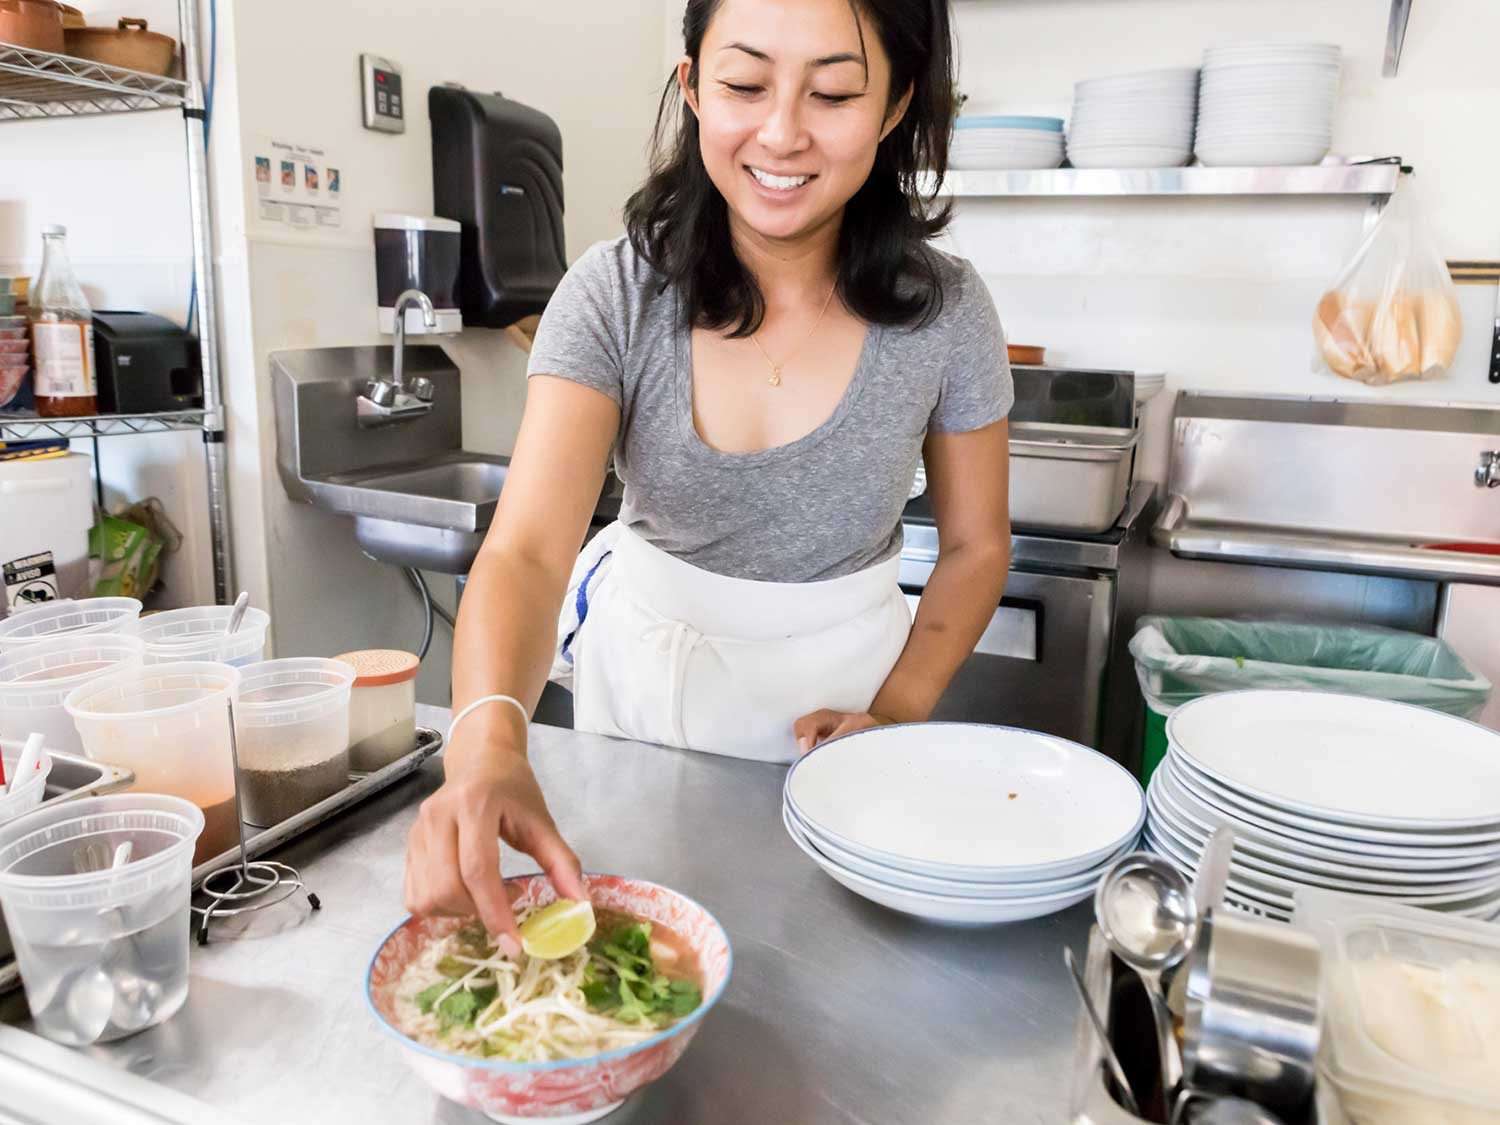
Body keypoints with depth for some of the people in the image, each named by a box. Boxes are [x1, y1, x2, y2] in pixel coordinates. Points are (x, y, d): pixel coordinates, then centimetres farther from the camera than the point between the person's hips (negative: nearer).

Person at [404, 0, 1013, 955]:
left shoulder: (943, 310, -16)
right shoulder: (617, 292, -19)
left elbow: (976, 544, -4)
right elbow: (527, 549, -30)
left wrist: (898, 713, -15)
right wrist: (489, 737, -48)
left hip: (837, 685, 0)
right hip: (648, 671, 1)